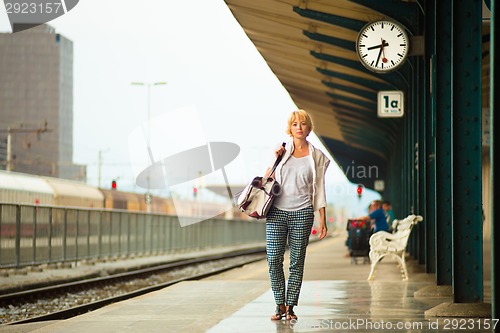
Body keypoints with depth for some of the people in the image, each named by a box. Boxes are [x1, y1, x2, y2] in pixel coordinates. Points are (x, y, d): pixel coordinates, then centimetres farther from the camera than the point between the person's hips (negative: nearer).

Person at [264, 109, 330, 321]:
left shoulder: (317, 157, 7)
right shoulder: (282, 151, 9)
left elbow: (319, 189, 8)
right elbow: (266, 180, 8)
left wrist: (323, 219, 4)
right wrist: (274, 159, -4)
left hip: (302, 213, 0)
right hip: (277, 212, 0)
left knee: (297, 261, 1)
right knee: (274, 259, -5)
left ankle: (290, 306, 9)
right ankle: (279, 304, 8)